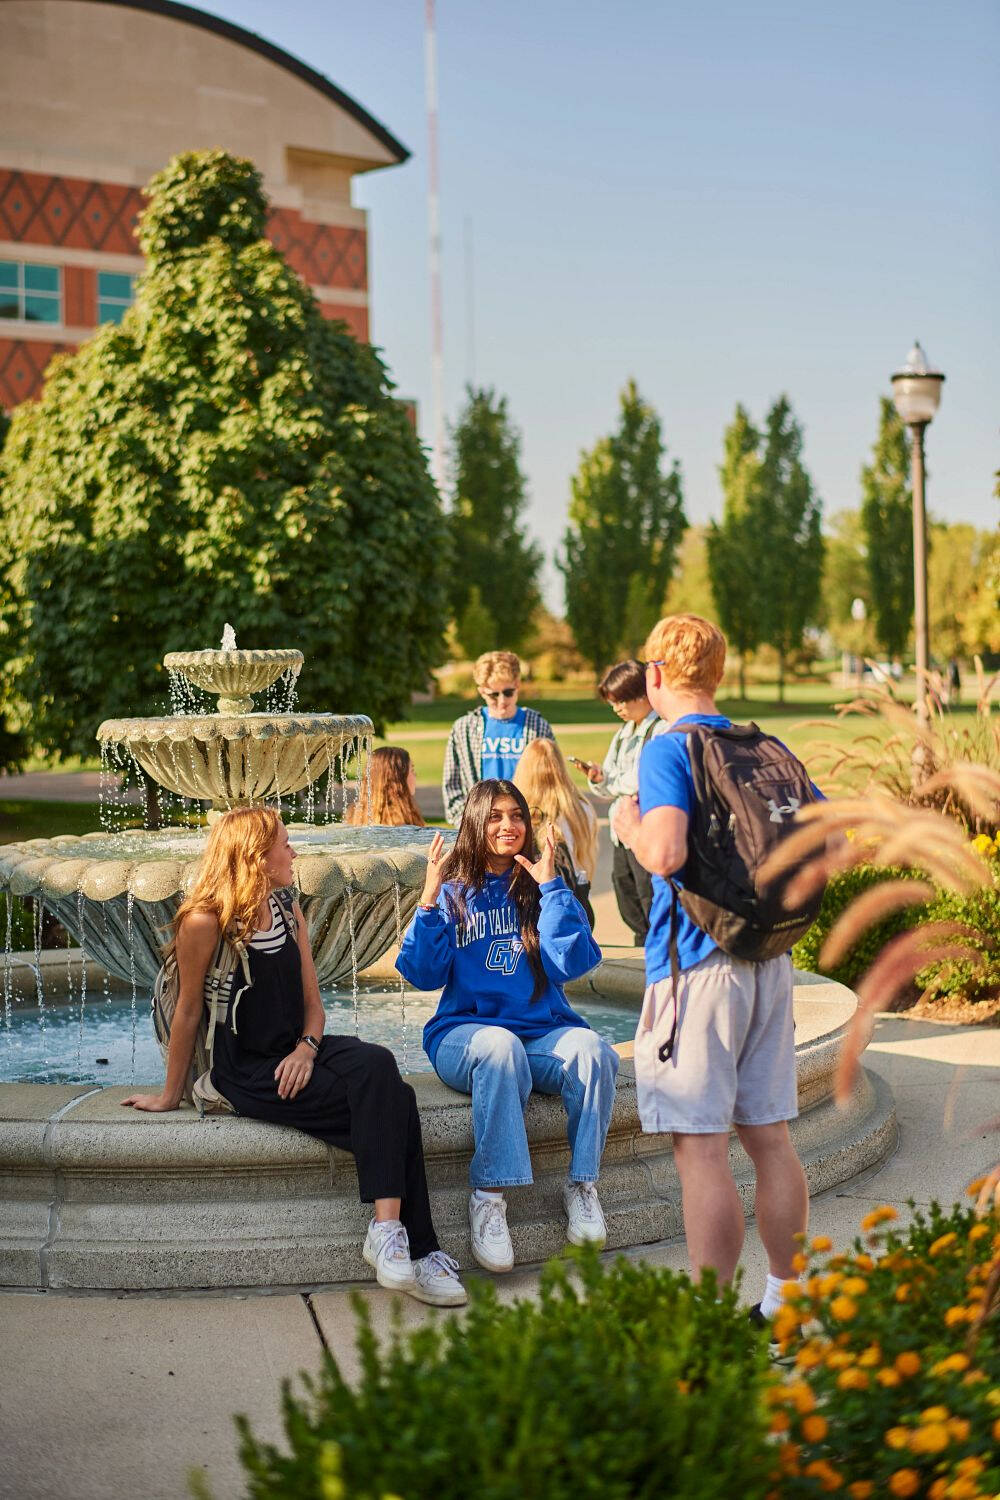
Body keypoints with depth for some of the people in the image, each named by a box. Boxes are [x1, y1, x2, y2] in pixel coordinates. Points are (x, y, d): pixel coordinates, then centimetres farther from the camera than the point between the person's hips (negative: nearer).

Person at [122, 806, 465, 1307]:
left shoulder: (288, 910, 11)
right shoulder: (205, 921, -11)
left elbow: (312, 1001, 13)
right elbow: (189, 1011, -5)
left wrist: (307, 1048, -8)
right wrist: (170, 1095, 3)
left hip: (295, 1054, 6)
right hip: (245, 1072, -6)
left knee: (377, 1064, -28)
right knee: (389, 1102, -24)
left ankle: (389, 1232, -32)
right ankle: (413, 1250, -23)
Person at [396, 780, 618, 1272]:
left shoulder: (540, 888, 11)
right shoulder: (454, 891, 10)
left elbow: (570, 964, -4)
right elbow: (425, 975, -1)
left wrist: (550, 886, -7)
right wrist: (429, 899, -9)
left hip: (543, 1032, 2)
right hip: (465, 1032, -1)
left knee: (592, 1051, -31)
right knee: (500, 1048, -37)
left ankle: (582, 1185, -14)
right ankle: (488, 1196, -29)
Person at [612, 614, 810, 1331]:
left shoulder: (669, 748, -10)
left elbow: (665, 854, -24)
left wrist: (628, 824, -4)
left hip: (697, 961, -7)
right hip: (771, 958, 7)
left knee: (701, 1146, -3)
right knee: (770, 1135, 13)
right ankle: (786, 1304, 22)